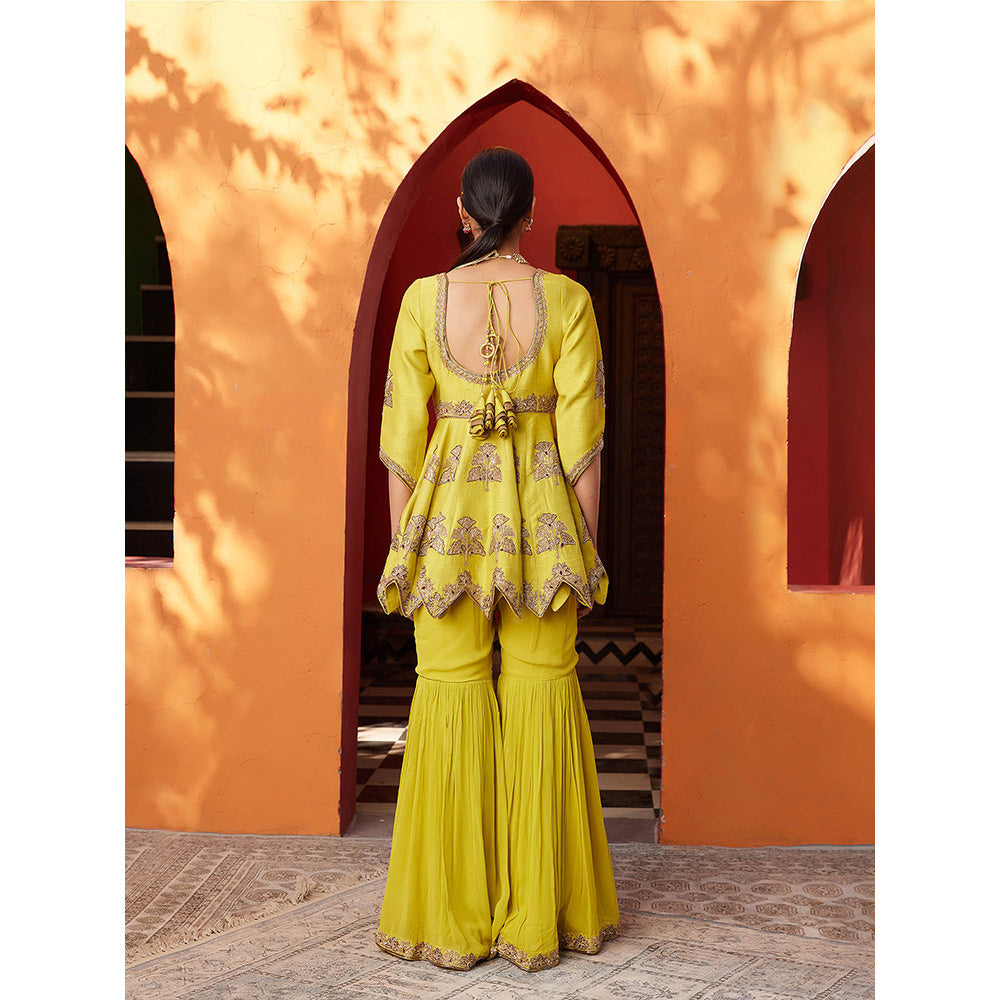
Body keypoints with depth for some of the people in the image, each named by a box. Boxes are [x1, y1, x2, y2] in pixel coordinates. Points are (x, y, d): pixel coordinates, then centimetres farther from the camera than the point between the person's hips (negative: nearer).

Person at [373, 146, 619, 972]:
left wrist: (403, 545, 7)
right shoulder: (567, 299, -3)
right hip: (543, 516, 0)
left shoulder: (424, 299, -1)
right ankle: (539, 917, 12)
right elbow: (582, 435, -5)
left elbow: (402, 435, -1)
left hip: (449, 510, 0)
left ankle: (453, 916, 11)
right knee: (541, 695, 6)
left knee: (453, 696, 6)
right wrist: (586, 547, 3)